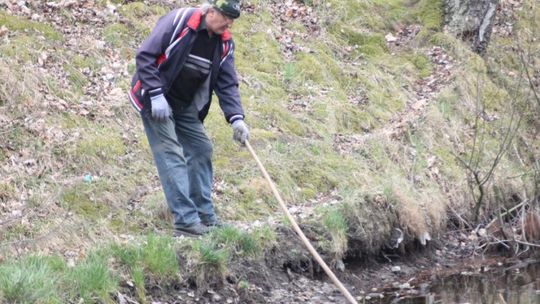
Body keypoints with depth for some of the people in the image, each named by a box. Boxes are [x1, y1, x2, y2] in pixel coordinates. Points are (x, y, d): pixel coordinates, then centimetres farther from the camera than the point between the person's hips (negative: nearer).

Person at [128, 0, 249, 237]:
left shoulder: (224, 43, -2)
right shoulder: (178, 21, -23)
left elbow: (227, 84, -2)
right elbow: (145, 55, -22)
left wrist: (236, 118, -17)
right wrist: (156, 95, -26)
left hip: (185, 105, 8)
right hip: (156, 100, -8)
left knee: (201, 149, 7)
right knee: (171, 154, -13)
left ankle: (205, 216, 17)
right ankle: (186, 221, -14)